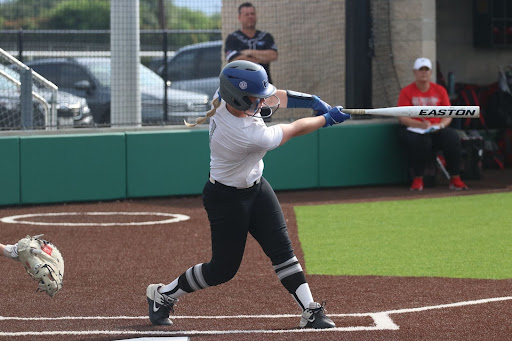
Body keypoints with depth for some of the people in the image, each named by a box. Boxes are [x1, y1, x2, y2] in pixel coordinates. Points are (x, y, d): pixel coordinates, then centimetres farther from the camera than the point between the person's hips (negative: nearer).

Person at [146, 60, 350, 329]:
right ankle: (163, 295, 24)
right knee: (224, 268, 5)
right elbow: (295, 130, -22)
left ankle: (310, 311, 2)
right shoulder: (249, 136, -38)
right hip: (226, 200, -8)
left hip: (256, 188, 8)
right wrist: (327, 118, -8)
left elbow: (274, 97, 0)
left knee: (282, 250, 2)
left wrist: (313, 101, -9)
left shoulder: (223, 98, -17)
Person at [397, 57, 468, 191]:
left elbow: (448, 115, 10)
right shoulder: (406, 92, 4)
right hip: (414, 129, -3)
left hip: (438, 129, 3)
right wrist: (421, 125, -21)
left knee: (453, 137, -27)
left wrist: (441, 125, -13)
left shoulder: (440, 90, 13)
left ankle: (455, 179, -21)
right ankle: (417, 180, -23)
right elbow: (402, 118, -5)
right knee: (422, 141, -37)